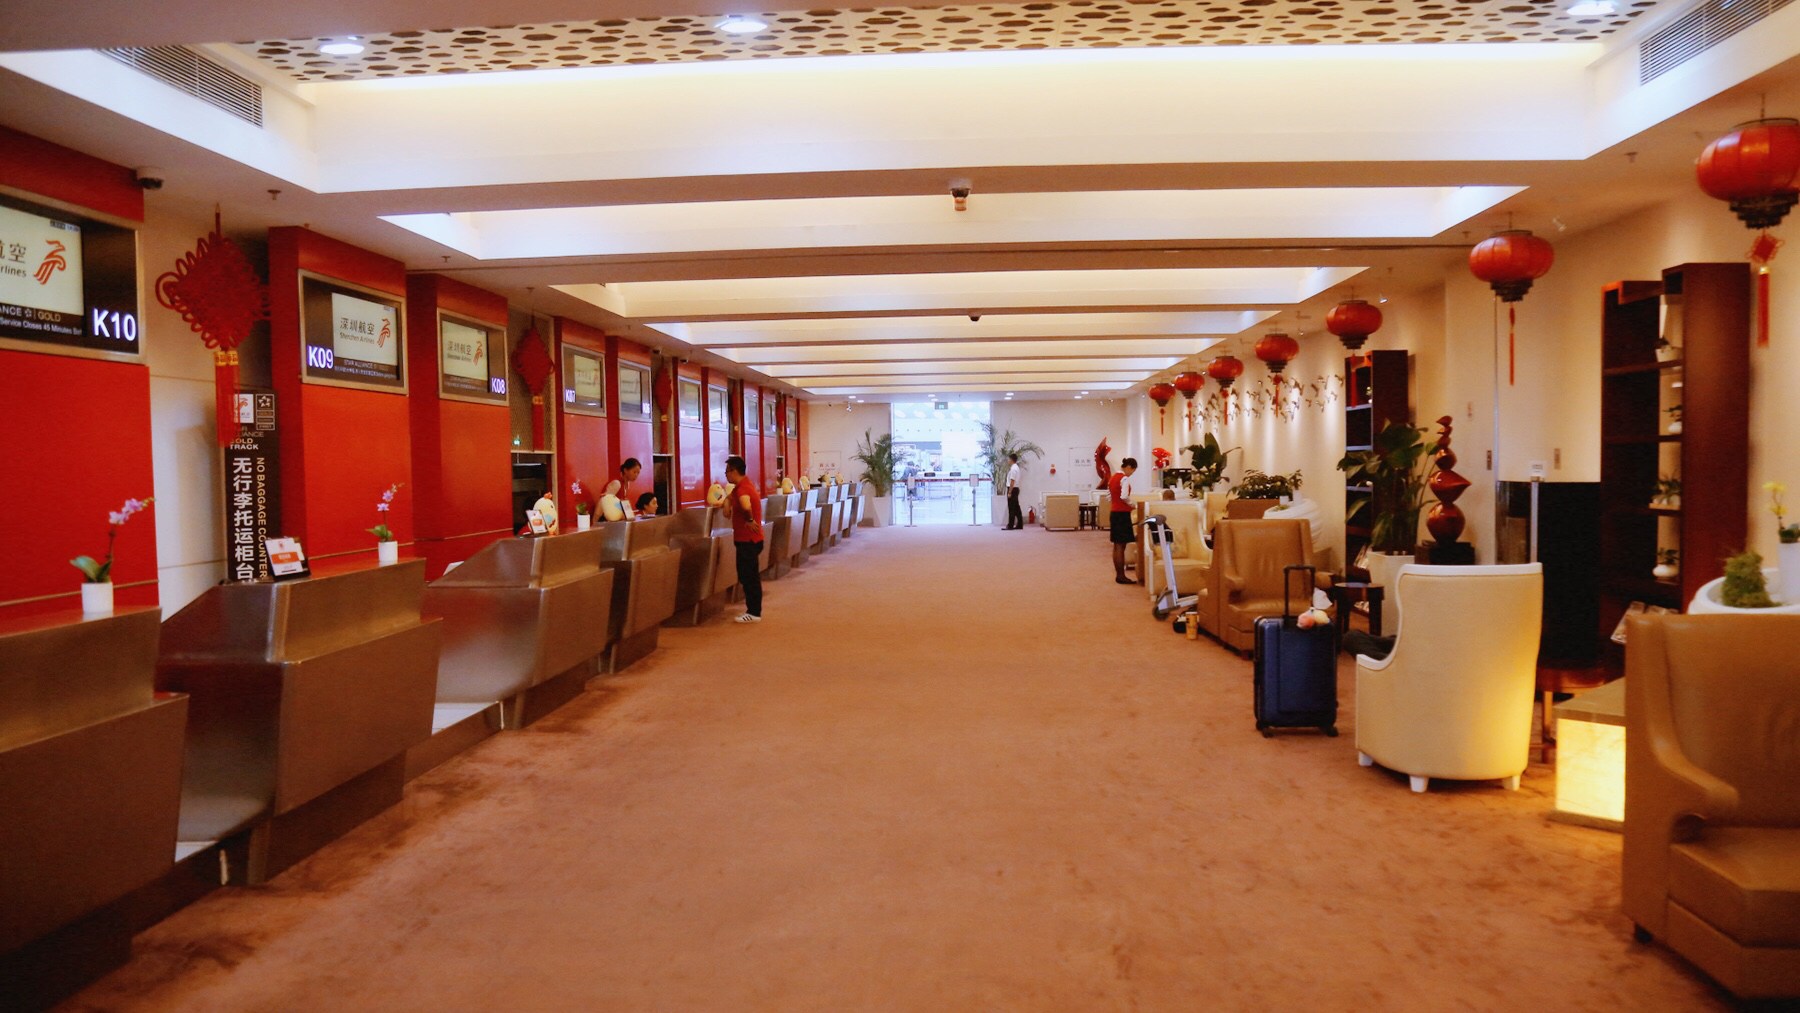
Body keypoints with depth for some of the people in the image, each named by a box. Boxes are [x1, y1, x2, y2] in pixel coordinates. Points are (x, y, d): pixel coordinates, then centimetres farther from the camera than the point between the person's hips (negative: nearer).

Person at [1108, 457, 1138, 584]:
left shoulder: (1113, 477, 13)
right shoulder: (1124, 478, -14)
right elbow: (1124, 496, -24)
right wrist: (1132, 504, -8)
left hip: (1114, 512, 9)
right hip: (1122, 513, -9)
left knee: (1116, 546, 10)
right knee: (1121, 546, -6)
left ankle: (1118, 574, 14)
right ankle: (1121, 576, -4)